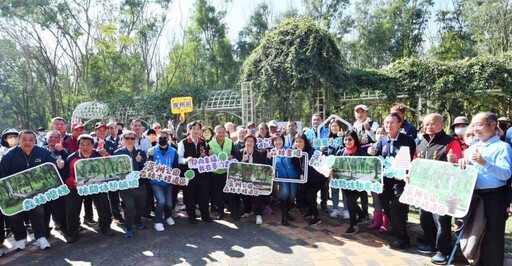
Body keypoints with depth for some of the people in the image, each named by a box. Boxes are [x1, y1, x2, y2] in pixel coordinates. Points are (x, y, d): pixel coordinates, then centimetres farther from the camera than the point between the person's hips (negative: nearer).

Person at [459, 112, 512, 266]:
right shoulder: (472, 148, 12)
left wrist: (484, 163, -31)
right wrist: (463, 164, -8)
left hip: (494, 196, -7)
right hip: (474, 195, 7)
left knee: (492, 235, 2)